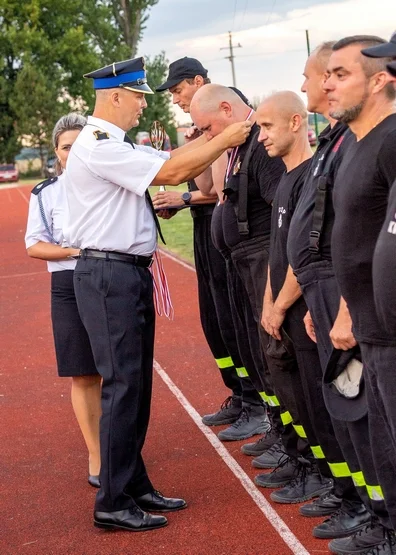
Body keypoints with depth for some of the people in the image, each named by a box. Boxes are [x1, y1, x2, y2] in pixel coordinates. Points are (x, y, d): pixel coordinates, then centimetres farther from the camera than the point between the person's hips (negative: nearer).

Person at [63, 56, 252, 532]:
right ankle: (113, 503, 2)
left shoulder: (119, 146, 15)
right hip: (109, 274, -10)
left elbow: (174, 161, 13)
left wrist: (218, 135, 4)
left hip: (130, 272, 10)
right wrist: (224, 140, -11)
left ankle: (134, 486, 25)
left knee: (137, 382, 14)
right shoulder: (97, 147, -16)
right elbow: (171, 172, -20)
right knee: (122, 384, -6)